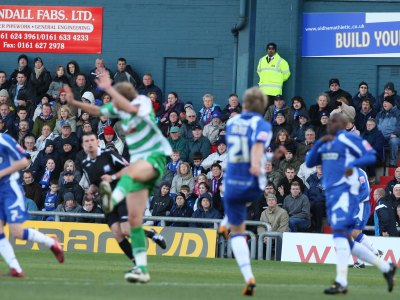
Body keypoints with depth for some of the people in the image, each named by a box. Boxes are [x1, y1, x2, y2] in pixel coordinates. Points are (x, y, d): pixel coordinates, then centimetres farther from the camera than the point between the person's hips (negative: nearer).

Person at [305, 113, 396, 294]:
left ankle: (341, 282, -26)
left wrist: (353, 164, -28)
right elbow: (309, 162, 14)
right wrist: (319, 143, 1)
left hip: (345, 191, -9)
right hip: (331, 194, 9)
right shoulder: (326, 144, 20)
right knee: (347, 243, 10)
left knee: (340, 233, -21)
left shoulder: (348, 139, -5)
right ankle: (385, 268, 19)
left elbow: (371, 156, -11)